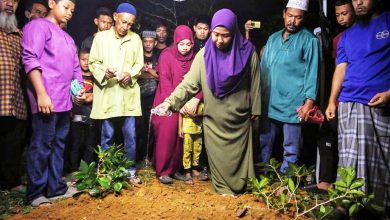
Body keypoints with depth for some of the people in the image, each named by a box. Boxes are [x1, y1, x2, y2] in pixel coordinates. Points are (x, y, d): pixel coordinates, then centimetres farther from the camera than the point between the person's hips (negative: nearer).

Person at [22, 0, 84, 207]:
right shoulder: (38, 26, -2)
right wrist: (41, 94, -20)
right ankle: (35, 193, 7)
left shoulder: (67, 38, 23)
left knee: (58, 145, 12)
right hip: (47, 100, -8)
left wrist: (80, 88, 11)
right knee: (42, 146, -3)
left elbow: (75, 67, 26)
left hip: (64, 101, 8)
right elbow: (30, 60, -13)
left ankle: (56, 186, 22)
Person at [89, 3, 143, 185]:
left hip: (128, 94, 1)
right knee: (107, 136, 7)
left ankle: (131, 171, 18)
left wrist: (130, 74, -11)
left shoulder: (136, 39, 8)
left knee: (130, 135, 4)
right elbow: (93, 63, 3)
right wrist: (103, 72, -18)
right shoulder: (101, 37, 4)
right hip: (107, 94, -1)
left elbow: (139, 64, 9)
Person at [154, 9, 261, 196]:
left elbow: (255, 84, -1)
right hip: (214, 119, 0)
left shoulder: (247, 52, -9)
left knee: (239, 153, 14)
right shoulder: (204, 54, -8)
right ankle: (223, 186, 28)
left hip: (240, 117, 0)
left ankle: (238, 185, 34)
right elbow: (189, 83, -13)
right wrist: (171, 101, -25)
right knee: (218, 155, 10)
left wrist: (255, 109, 4)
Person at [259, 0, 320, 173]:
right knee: (264, 144, 15)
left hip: (293, 105, -5)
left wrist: (309, 101, -15)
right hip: (269, 102, 5)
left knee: (290, 149, 5)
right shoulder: (273, 38, 13)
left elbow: (312, 72, -7)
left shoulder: (309, 40, -3)